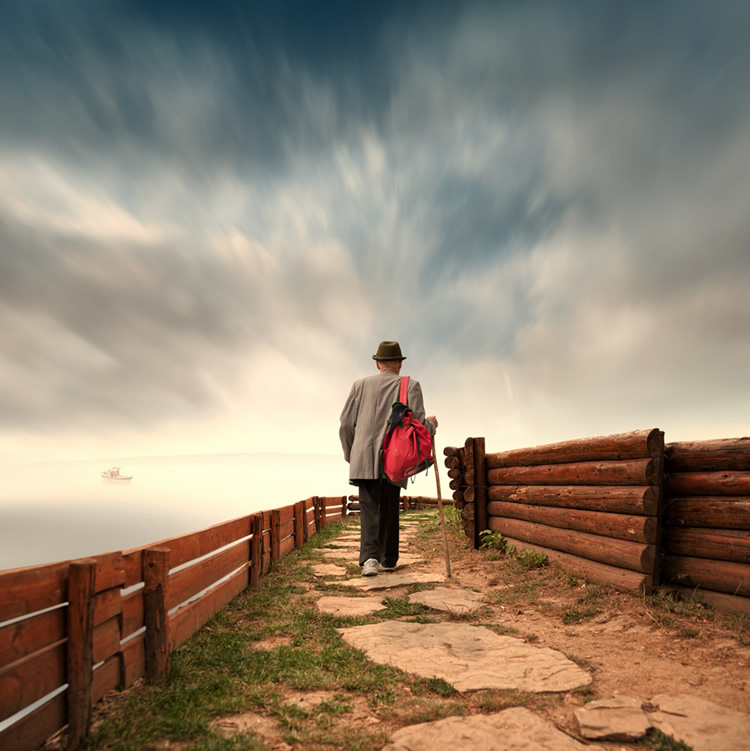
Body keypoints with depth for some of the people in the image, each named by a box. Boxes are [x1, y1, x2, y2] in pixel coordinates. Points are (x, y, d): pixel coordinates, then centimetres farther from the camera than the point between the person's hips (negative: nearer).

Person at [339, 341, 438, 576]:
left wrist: (350, 454, 21)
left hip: (365, 461, 0)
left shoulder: (361, 385, 10)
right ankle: (388, 559, 23)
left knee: (369, 510, -1)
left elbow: (346, 424, 8)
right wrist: (431, 425, 18)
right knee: (390, 511, 14)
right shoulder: (410, 386, 4)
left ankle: (369, 556, -19)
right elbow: (418, 423, -6)